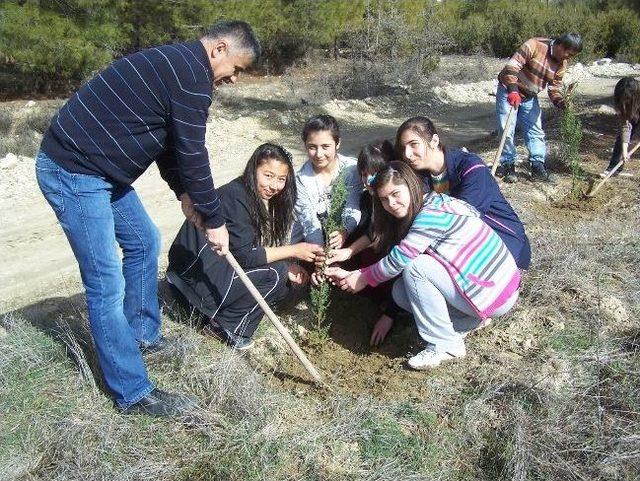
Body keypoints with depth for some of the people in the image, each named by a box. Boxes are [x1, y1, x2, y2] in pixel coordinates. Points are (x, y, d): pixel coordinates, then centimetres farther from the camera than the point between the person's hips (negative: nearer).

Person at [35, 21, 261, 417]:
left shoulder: (177, 63, 16)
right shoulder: (192, 73, -17)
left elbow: (169, 142, 21)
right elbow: (193, 156, -17)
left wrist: (184, 194, 13)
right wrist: (214, 220, -7)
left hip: (97, 168, 11)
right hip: (72, 172, -11)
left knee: (145, 242, 20)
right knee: (107, 285, -7)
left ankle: (142, 335, 35)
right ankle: (133, 394, 3)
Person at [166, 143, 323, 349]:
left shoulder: (262, 199, 5)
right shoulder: (235, 197, -22)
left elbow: (257, 251, 4)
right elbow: (245, 255, -25)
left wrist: (287, 268, -11)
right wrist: (294, 250, -21)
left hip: (223, 266, 9)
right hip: (196, 276, -9)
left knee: (292, 282, 1)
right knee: (274, 274, -22)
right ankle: (226, 324, -6)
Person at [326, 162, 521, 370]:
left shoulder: (433, 212, -21)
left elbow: (398, 259, -21)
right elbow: (399, 260, 7)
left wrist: (363, 278, -5)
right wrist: (351, 275, 2)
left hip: (494, 295, -9)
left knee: (414, 267, -20)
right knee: (401, 292, -1)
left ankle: (446, 345, -8)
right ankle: (469, 318, 8)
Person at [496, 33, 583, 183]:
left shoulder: (561, 65, -3)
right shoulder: (534, 46, -23)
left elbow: (554, 89, 0)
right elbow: (511, 66, -30)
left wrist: (561, 102, -22)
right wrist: (513, 90, -42)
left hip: (529, 97, 6)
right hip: (509, 91, -6)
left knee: (536, 131, 3)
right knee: (507, 130, -5)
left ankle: (538, 168, 8)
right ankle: (508, 166, 8)